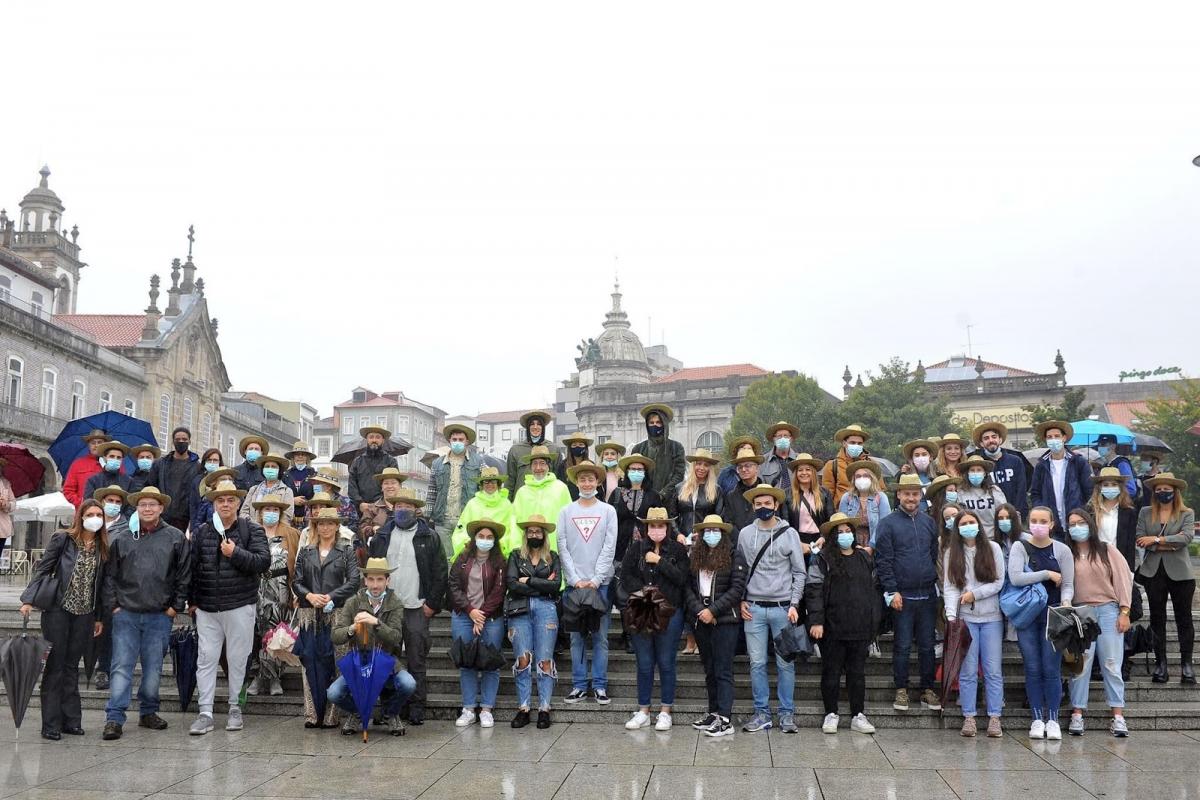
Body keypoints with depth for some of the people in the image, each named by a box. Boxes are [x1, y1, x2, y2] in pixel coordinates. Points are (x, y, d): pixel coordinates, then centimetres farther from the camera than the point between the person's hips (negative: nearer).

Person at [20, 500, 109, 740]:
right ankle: (51, 725, 5)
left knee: (72, 667, 10)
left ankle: (71, 720, 14)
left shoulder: (103, 548, 7)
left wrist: (99, 617, 11)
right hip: (58, 610, -3)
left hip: (84, 614, 3)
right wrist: (29, 599, -13)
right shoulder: (63, 539, -4)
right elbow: (42, 569, -3)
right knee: (55, 666, 1)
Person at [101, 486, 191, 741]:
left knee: (153, 668, 8)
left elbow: (184, 575, 4)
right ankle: (114, 718, 0)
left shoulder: (176, 537, 2)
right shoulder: (122, 538, 5)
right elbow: (110, 575, 8)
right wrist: (112, 605, 1)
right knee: (121, 666, -3)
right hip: (126, 614, 0)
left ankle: (148, 712, 23)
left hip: (160, 616, 0)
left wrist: (176, 606, 1)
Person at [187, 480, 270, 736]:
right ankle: (205, 713, 3)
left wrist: (235, 553, -18)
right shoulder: (201, 533, 10)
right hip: (206, 608, 2)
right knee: (206, 659, 0)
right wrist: (191, 601, 8)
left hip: (239, 606, -2)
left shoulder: (252, 530, 1)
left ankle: (235, 708, 18)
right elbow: (191, 568, 11)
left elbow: (263, 562, -9)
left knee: (237, 659, 5)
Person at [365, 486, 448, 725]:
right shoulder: (381, 536, 11)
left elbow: (440, 573, 0)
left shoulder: (429, 538, 2)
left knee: (416, 661, 1)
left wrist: (432, 604, -5)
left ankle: (416, 707, 7)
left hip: (417, 609, -3)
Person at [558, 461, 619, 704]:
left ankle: (599, 686, 6)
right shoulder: (566, 512, 6)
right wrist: (576, 580, -7)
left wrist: (595, 579, -9)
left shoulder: (608, 511, 4)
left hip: (601, 581, -1)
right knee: (577, 636, 4)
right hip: (574, 582, 1)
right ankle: (579, 685, 10)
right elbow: (562, 548, 2)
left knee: (600, 636, 1)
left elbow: (609, 547, -1)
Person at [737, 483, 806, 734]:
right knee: (757, 663, 3)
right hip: (754, 608, 1)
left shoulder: (789, 534, 1)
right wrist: (741, 600, 3)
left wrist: (794, 605, -4)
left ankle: (787, 713, 12)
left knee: (785, 663, 3)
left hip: (783, 608, -1)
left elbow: (799, 572, 3)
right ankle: (762, 712, 12)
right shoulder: (745, 534, 6)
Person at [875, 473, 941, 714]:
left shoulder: (929, 522, 12)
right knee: (902, 646, 1)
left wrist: (936, 582, 8)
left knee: (927, 645, 8)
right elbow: (883, 560, -6)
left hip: (928, 594, 4)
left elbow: (936, 556, 16)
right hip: (902, 595, -4)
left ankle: (928, 690, 16)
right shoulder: (888, 523, -2)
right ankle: (901, 690, 11)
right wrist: (892, 591, -11)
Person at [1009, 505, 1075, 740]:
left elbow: (1068, 585, 2)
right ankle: (1037, 719, 10)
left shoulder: (1062, 550, 4)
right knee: (1033, 669, 3)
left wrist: (1066, 602, -19)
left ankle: (1053, 720, 7)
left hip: (1053, 614, 0)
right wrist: (1048, 574, -12)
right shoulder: (1019, 547, 2)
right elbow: (1015, 578, -13)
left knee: (1052, 669, -2)